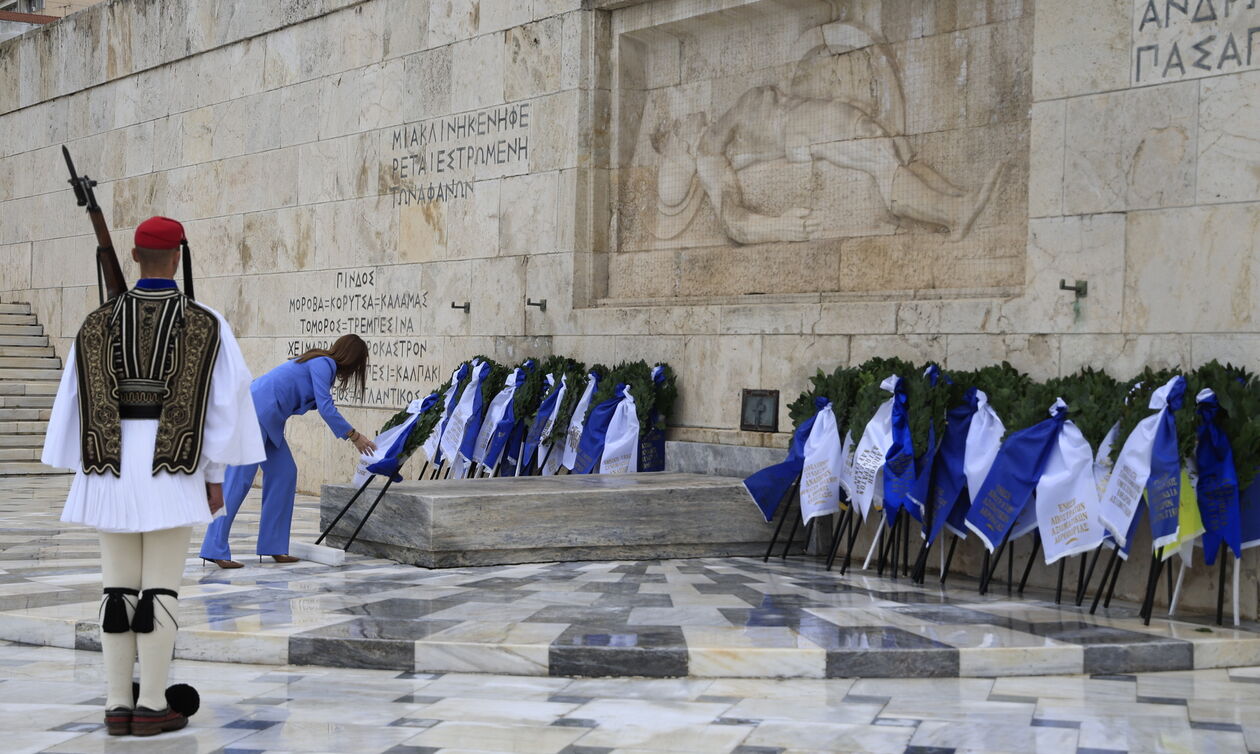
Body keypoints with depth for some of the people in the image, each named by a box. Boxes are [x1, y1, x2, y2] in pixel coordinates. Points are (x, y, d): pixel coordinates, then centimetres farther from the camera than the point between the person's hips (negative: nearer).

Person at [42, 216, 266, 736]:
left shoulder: (98, 323, 4)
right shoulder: (207, 325, -4)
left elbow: (74, 402, 5)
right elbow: (226, 401, -5)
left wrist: (86, 475, 12)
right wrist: (216, 476, 2)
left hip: (114, 467, 3)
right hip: (172, 470, -3)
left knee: (118, 586, 8)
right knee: (160, 587, 0)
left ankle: (117, 706, 7)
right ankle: (152, 707, 0)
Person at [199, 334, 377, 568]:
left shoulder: (323, 363, 21)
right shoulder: (323, 364, -8)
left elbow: (323, 406, 31)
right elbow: (326, 408, -15)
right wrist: (354, 437, -8)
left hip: (267, 418, 10)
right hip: (257, 410, -10)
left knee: (284, 474, 9)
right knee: (239, 478, -11)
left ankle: (273, 546, 11)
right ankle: (215, 549, -12)